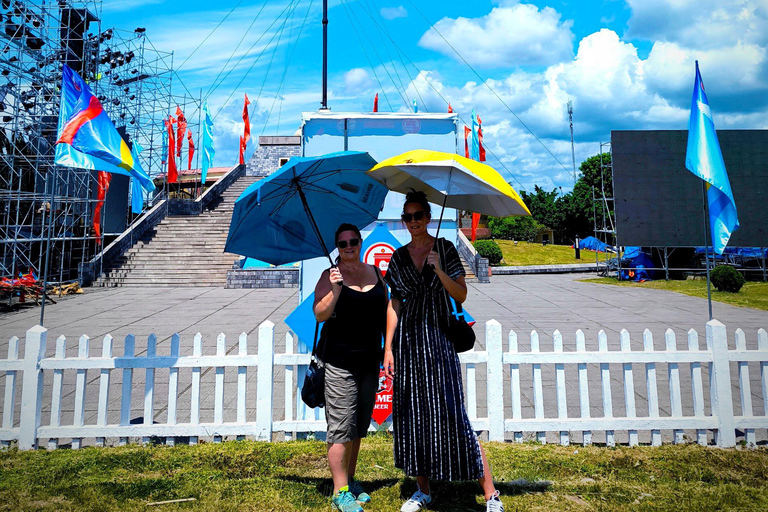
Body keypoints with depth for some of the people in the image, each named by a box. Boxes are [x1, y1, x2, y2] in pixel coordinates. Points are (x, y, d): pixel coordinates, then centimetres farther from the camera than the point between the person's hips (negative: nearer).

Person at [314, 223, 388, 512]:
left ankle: (350, 481, 29)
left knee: (360, 426, 14)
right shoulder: (330, 276, -4)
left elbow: (385, 313, 16)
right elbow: (320, 315, -12)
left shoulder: (375, 273, 10)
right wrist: (335, 290, -26)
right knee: (342, 426, -3)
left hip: (369, 360, 6)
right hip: (339, 361, -5)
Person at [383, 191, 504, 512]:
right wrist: (388, 347, 4)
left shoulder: (444, 248, 1)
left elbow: (461, 296, -3)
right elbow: (394, 304, 9)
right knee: (412, 414, 7)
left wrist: (439, 270, -18)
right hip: (407, 340, 4)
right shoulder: (399, 256, 9)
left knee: (451, 413, -7)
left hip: (438, 338, -3)